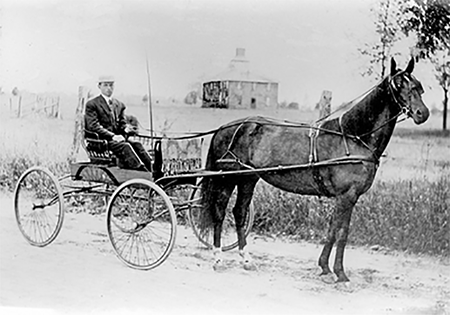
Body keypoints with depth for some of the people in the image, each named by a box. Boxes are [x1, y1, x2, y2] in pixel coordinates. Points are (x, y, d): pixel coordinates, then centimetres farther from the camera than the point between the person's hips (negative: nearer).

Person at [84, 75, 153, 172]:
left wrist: (126, 129, -7)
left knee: (136, 144, -23)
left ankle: (152, 168, -39)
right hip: (102, 140, -6)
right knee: (125, 146, -32)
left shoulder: (119, 105, 22)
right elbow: (93, 126, -10)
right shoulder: (92, 104, 1)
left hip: (117, 138, 6)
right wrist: (112, 136, -20)